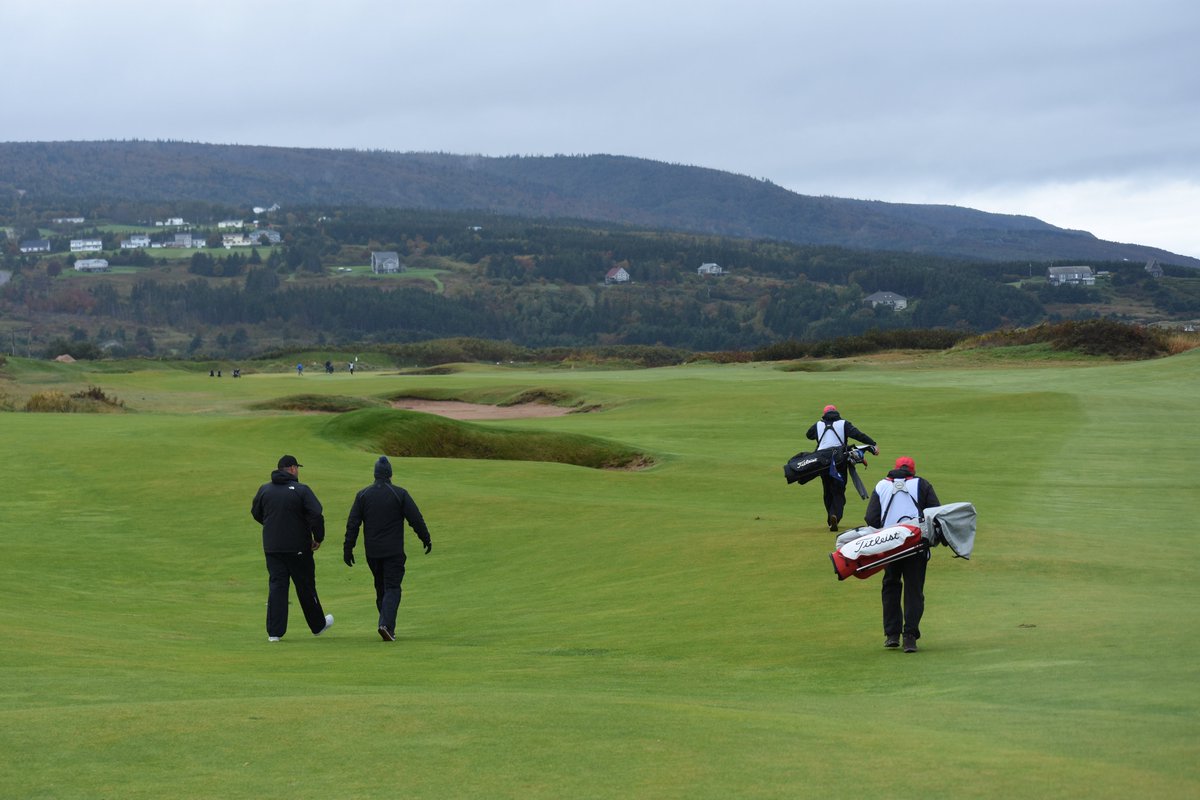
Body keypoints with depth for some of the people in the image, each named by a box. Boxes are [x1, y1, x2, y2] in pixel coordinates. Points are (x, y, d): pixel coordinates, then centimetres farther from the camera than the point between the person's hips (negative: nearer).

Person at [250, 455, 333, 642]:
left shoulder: (264, 489, 4)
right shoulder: (301, 490, -10)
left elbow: (256, 513, 17)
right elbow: (317, 515, -17)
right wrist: (318, 538, -3)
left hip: (272, 547, 3)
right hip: (298, 548, -3)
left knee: (276, 586, 4)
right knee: (305, 587, 10)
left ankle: (274, 631, -4)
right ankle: (318, 625, 27)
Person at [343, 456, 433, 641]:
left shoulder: (363, 495, 3)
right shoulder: (400, 494, -5)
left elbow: (352, 523, 1)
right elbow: (416, 519, -3)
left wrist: (348, 549, 5)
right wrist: (426, 539, 9)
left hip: (372, 551, 3)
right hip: (394, 551, -3)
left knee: (380, 588, 15)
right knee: (392, 588, -3)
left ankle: (388, 626, 19)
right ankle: (386, 624, -22)